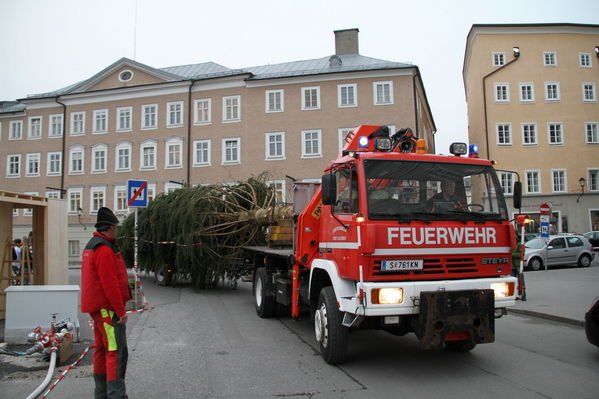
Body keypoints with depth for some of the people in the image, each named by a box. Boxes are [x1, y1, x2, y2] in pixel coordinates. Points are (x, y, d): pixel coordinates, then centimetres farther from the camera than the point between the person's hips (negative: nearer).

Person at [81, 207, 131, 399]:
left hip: (97, 307, 11)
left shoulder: (90, 246, 15)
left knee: (101, 350, 15)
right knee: (117, 352, -10)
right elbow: (109, 284, -22)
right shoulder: (105, 249, -18)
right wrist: (121, 311, -18)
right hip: (108, 308, -11)